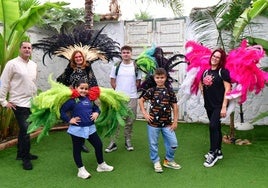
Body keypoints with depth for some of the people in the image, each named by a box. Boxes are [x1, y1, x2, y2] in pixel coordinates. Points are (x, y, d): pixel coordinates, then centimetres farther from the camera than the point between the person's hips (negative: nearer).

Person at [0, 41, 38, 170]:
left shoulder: (34, 65, 11)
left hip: (31, 103, 6)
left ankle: (21, 153, 30)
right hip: (19, 104, -6)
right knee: (25, 130, -7)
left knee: (23, 130, 16)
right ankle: (25, 158, 8)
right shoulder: (12, 64, -8)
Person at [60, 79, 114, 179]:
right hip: (77, 129, -5)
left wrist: (96, 113, -1)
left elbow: (96, 108, 19)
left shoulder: (90, 99, 5)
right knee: (77, 149, 8)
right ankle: (81, 170, 25)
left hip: (90, 128, 5)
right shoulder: (72, 100, -13)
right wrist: (69, 120, -15)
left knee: (98, 144, 12)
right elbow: (61, 111, -14)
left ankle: (101, 165, 32)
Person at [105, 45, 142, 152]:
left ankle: (128, 141, 23)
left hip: (132, 97, 0)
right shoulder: (116, 66, 3)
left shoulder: (136, 67, 2)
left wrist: (131, 91, 1)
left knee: (130, 121, 8)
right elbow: (112, 81, 8)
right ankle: (113, 142, 10)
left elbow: (138, 82, 6)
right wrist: (119, 91, 2)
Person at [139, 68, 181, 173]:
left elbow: (174, 106, 5)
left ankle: (168, 160, 27)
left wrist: (175, 121, 3)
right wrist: (144, 113, -2)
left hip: (167, 123, 2)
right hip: (153, 123, -1)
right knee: (153, 144, 9)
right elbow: (141, 100, 7)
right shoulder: (151, 91, -3)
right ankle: (156, 162, 31)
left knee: (173, 143, 3)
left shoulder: (170, 91, 1)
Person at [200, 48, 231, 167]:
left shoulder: (223, 72, -8)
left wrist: (224, 107, -16)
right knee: (216, 127, 15)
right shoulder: (206, 71, 8)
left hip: (219, 105, -6)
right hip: (208, 105, 6)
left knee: (213, 126, -15)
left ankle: (213, 153, -2)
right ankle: (218, 152, 27)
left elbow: (227, 89, -12)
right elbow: (201, 84, 24)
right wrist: (203, 93, 7)